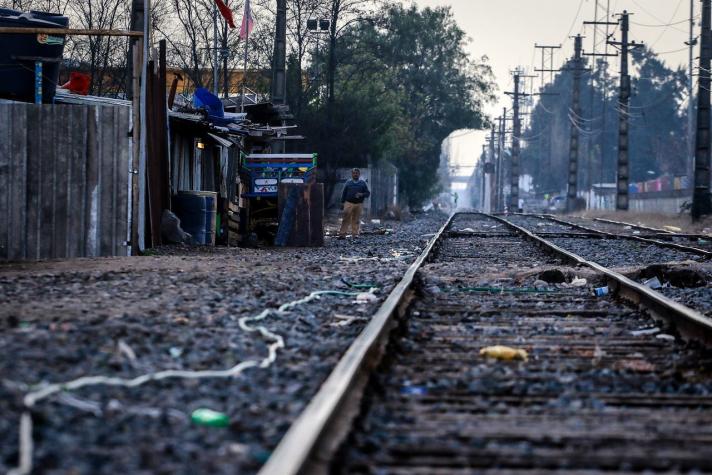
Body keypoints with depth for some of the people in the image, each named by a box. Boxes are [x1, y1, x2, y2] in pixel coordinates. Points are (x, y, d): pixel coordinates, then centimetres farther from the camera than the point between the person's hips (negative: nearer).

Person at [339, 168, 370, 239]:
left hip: (359, 204, 1)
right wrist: (342, 202, 6)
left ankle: (355, 234, 7)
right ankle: (342, 234, -10)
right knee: (346, 219, -8)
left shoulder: (363, 183, 10)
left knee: (356, 220, 2)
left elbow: (368, 193, 7)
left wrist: (362, 194, -13)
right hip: (348, 203, -1)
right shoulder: (348, 183, 11)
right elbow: (344, 193, 13)